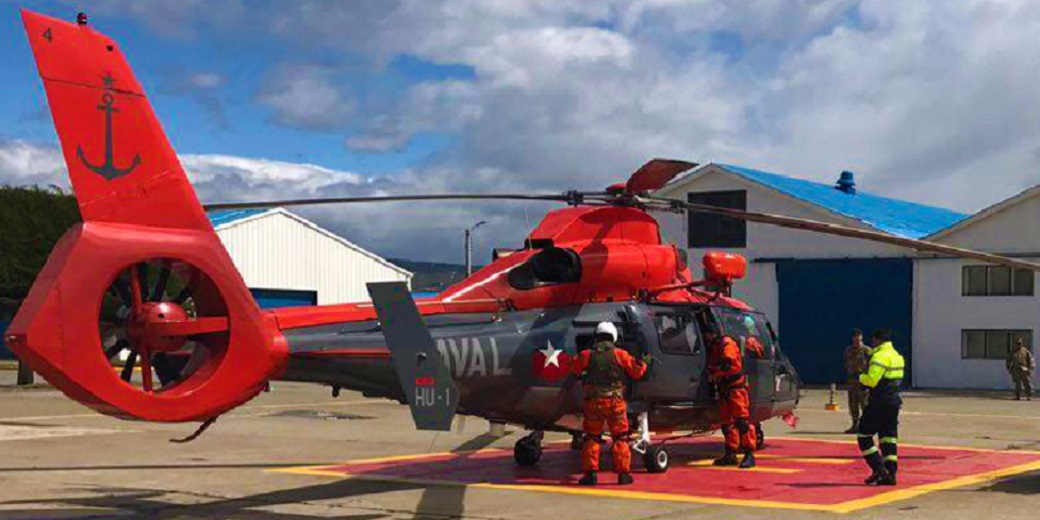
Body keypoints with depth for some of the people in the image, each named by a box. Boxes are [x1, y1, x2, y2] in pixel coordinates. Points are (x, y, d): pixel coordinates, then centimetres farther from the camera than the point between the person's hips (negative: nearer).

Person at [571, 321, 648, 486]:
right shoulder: (620, 354, -3)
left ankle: (590, 473, 5)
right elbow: (637, 371, 2)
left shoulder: (587, 355, 0)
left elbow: (575, 368, 15)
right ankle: (623, 473, 6)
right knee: (620, 437, 8)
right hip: (615, 401, -1)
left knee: (592, 437, 10)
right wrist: (644, 364, 23)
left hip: (593, 401, 1)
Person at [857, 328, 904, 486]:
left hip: (879, 403, -9)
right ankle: (890, 473, 8)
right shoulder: (897, 356, 15)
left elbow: (872, 380, -23)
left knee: (864, 436, 0)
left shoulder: (880, 356, -15)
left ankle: (878, 469, -9)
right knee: (889, 437, 11)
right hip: (894, 401, 9)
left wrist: (861, 377, -3)